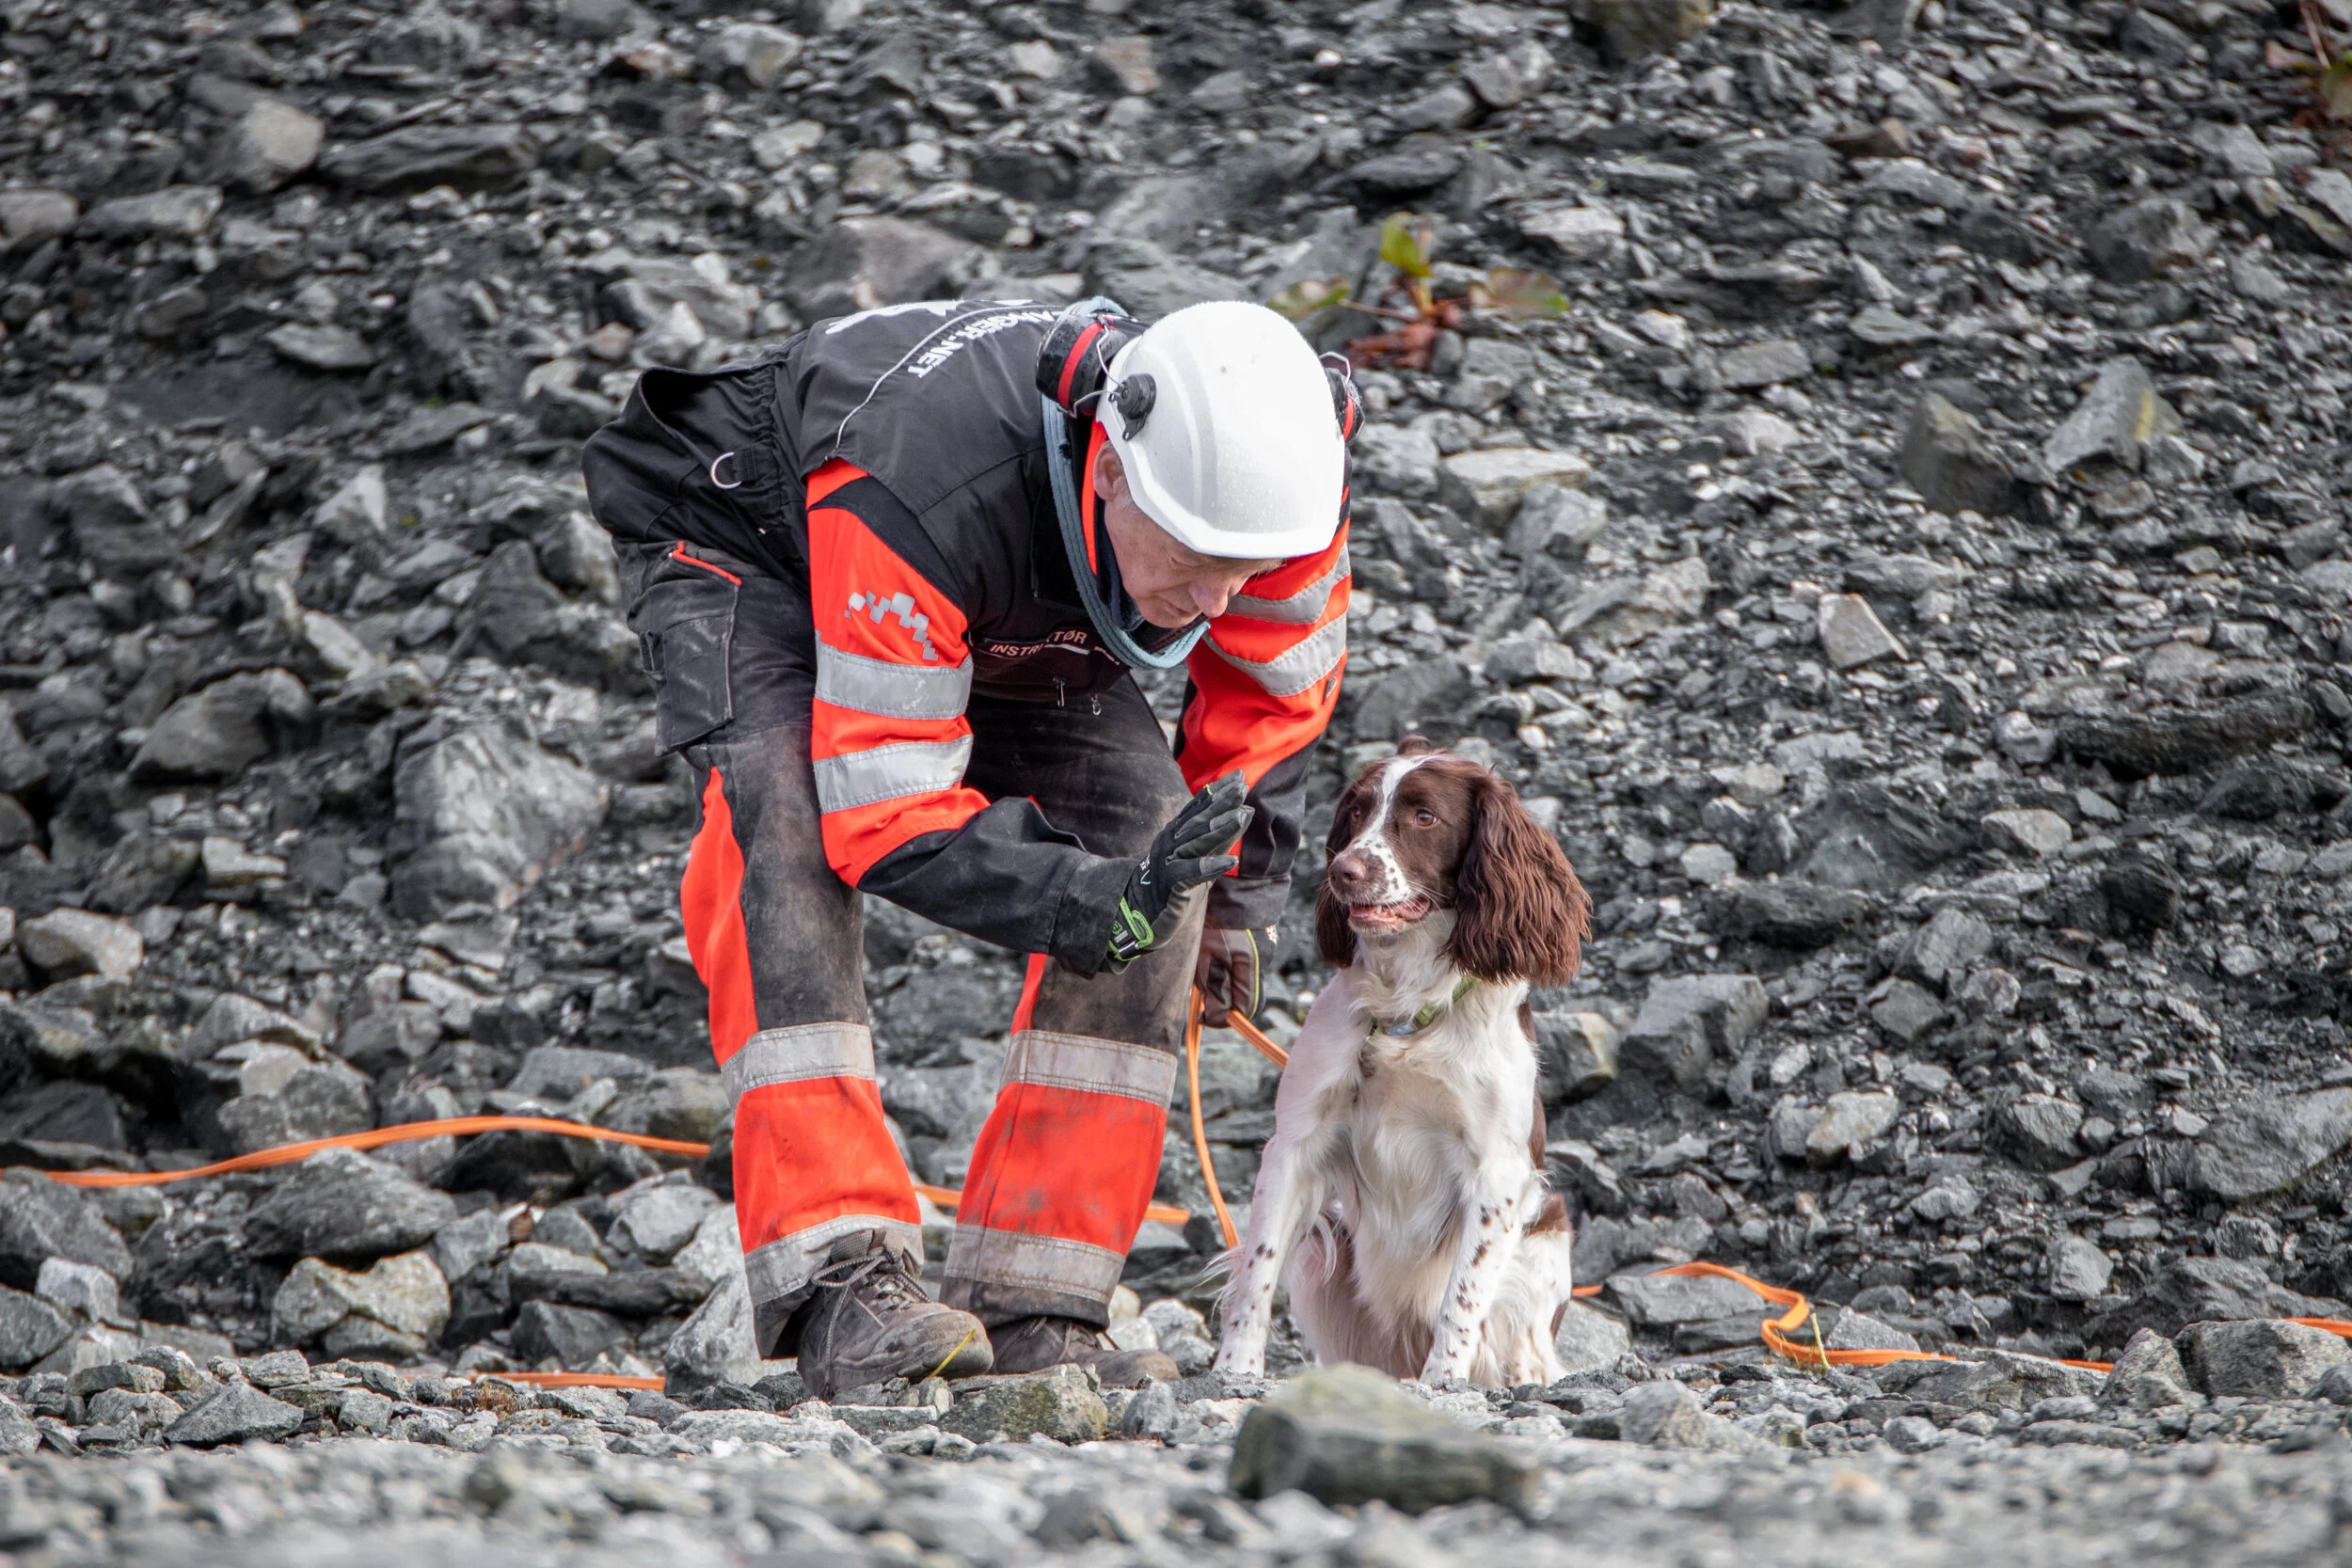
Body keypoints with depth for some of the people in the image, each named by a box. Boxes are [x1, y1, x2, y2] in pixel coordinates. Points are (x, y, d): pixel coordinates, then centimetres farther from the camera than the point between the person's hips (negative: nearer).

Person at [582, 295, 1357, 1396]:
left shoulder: (1267, 469, -28)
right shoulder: (918, 497, -46)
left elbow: (1270, 685, -5)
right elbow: (886, 816, -40)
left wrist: (1236, 898, 5)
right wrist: (1106, 904, -49)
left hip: (1011, 610, 5)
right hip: (747, 541, -5)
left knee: (1147, 826, -16)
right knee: (789, 824, -33)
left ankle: (1031, 1308, -13)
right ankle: (839, 1288, -38)